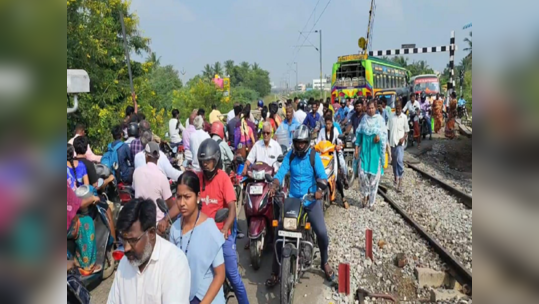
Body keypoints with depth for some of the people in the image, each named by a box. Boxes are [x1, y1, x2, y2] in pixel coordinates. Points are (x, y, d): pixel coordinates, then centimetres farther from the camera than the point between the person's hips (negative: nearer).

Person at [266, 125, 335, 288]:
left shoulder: (314, 156, -4)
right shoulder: (290, 155, 1)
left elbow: (322, 175, -15)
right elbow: (281, 173, -9)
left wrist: (320, 190, -35)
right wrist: (274, 186, -30)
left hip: (311, 200, -1)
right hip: (292, 199, 1)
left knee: (322, 232, -11)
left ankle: (324, 262, 20)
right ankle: (275, 272, 6)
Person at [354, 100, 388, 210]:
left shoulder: (380, 119, -4)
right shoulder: (364, 119, 5)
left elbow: (384, 133, -8)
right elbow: (359, 133, 8)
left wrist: (379, 135, -29)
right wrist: (357, 148, 4)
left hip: (375, 150, -2)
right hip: (364, 150, 2)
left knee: (374, 176, 3)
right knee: (362, 174, -5)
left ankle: (372, 202, 15)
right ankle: (366, 194, 21)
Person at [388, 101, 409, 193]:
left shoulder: (404, 117, -2)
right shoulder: (392, 117, 7)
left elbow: (407, 130, 1)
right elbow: (389, 129, 11)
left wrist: (403, 138, -17)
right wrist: (388, 141, 8)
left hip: (400, 143, -4)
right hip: (392, 142, 4)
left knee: (400, 161, -14)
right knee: (394, 161, 14)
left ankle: (400, 181, -12)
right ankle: (396, 178, 29)